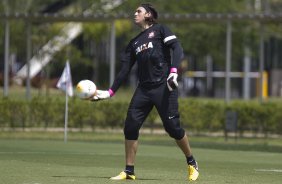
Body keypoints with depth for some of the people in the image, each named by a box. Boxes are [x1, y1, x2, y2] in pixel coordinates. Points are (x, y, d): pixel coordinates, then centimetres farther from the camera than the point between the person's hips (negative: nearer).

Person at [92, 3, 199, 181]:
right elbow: (125, 70, 21)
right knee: (130, 126, -6)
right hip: (144, 89, 6)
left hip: (164, 86, -6)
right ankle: (129, 171, 1)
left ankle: (192, 163, 13)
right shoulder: (134, 43, 21)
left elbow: (177, 48, -8)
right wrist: (110, 92, 15)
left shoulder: (160, 30, 5)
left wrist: (173, 71, -23)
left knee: (173, 127, -8)